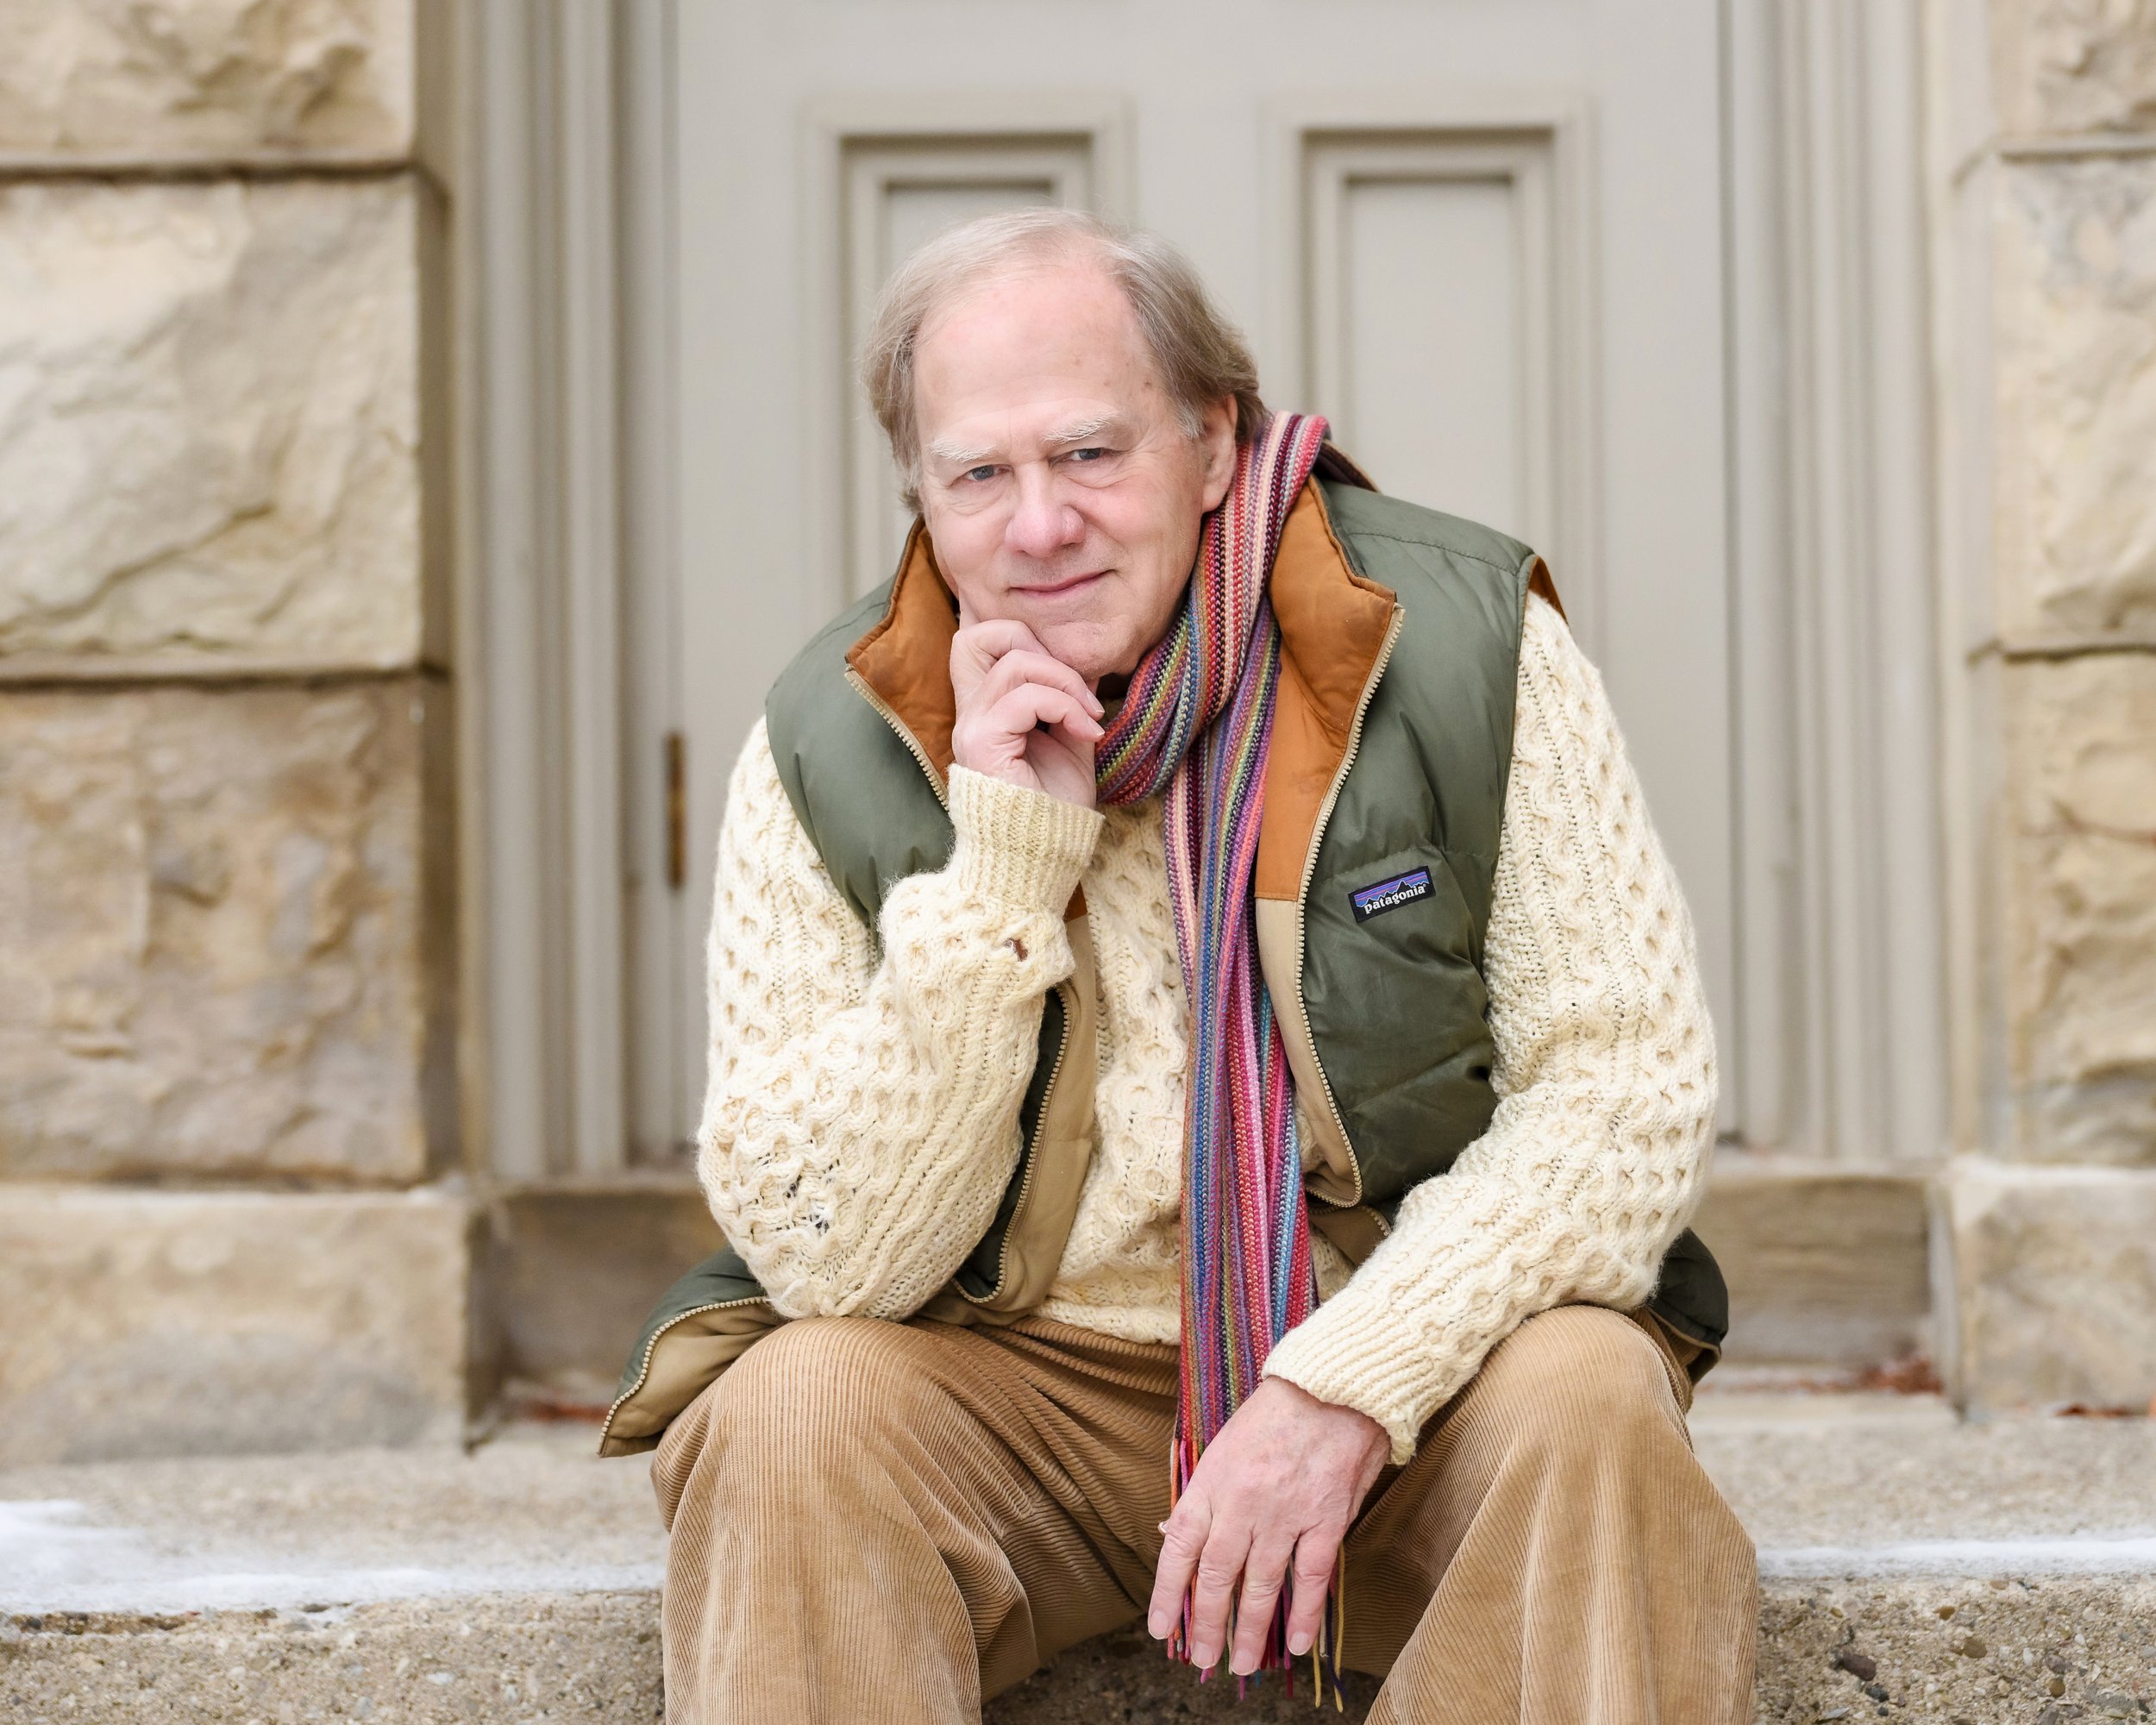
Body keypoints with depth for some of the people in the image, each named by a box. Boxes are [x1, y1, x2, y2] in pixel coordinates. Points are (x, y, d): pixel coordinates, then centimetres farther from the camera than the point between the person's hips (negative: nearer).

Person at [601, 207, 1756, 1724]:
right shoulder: (831, 754, -6)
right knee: (787, 1420, -28)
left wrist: (1345, 1386, -23)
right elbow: (826, 1257, -10)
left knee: (1586, 1410, -31)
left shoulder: (1466, 646, -8)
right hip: (1013, 1382, 1)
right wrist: (1004, 864, -19)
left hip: (1406, 1358, 0)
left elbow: (1632, 1088, -10)